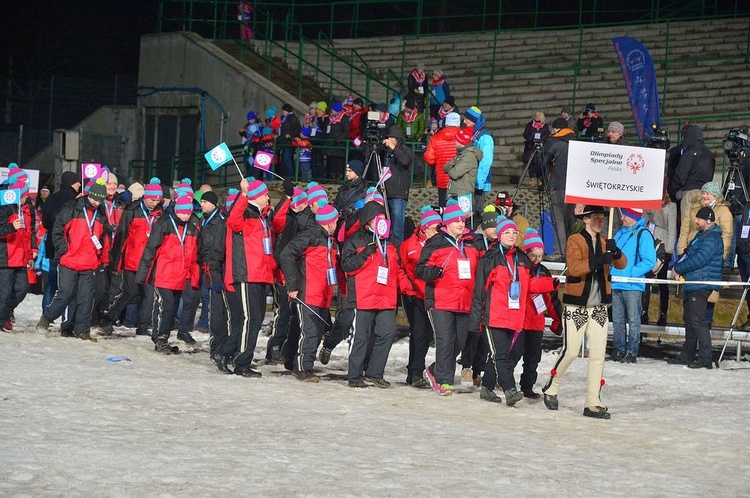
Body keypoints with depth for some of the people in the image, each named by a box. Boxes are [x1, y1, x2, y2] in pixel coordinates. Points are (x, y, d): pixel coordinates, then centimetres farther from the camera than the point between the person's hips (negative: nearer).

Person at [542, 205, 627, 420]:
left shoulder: (604, 242, 12)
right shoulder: (575, 240, -5)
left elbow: (622, 264, -2)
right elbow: (573, 267, -21)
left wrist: (615, 252, -22)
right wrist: (597, 261, -33)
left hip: (599, 307, 5)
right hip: (577, 306, -5)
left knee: (598, 354, 0)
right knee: (570, 351, -5)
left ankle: (593, 402, 3)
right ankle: (551, 388, 18)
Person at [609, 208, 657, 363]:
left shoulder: (643, 234, -5)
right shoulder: (620, 233, 17)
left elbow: (649, 261, -12)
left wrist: (630, 273, -17)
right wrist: (611, 271, 7)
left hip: (632, 286, -7)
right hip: (616, 285, 7)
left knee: (633, 320, -2)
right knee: (617, 320, 10)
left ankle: (632, 352, 0)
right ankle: (619, 349, 18)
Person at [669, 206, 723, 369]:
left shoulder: (712, 238, -14)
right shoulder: (701, 236, 20)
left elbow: (698, 259, -22)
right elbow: (689, 255, 22)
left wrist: (678, 268, -10)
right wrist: (678, 268, 2)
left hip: (701, 286, -11)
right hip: (692, 285, 11)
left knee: (698, 321, -12)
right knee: (689, 320, 15)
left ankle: (705, 358, -12)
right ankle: (687, 356, 23)